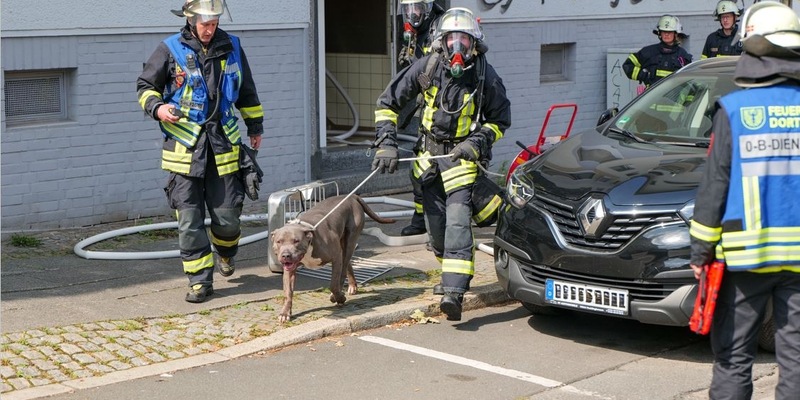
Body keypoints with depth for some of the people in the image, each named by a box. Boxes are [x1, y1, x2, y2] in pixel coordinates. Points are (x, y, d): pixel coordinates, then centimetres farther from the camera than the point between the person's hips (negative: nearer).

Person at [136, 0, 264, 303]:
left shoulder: (231, 48, 7)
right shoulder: (170, 50, -3)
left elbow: (246, 91, 21)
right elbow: (145, 86, 6)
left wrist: (255, 125, 26)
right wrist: (157, 108, -14)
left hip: (224, 145, 2)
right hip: (185, 148, -2)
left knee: (227, 216, 4)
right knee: (189, 221, -3)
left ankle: (225, 253, 37)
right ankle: (200, 280, 7)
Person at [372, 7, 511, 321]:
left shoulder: (486, 77, -11)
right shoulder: (426, 68, -8)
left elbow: (501, 119, 3)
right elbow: (388, 103, 1)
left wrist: (477, 142, -14)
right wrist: (387, 143, -7)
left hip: (461, 157, -3)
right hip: (428, 154, 3)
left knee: (458, 221, -18)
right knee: (435, 225, 9)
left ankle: (454, 293, -25)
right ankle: (451, 274, 36)